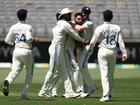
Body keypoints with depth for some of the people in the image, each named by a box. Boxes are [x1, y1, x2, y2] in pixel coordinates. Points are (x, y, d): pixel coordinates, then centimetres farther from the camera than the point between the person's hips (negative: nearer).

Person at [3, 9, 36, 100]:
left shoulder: (13, 27, 6)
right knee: (29, 74, 11)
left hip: (16, 51, 4)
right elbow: (29, 38, -22)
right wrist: (33, 39, 0)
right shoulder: (28, 27, -8)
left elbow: (7, 40, 8)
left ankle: (8, 81, -38)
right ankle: (25, 94, 5)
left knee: (15, 71, -3)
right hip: (26, 51, -4)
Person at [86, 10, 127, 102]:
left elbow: (93, 41, -5)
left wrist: (89, 48, 14)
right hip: (113, 52, 4)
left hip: (103, 51, -4)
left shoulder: (100, 28, -9)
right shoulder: (117, 28, 2)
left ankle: (106, 95, -14)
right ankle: (109, 93, 24)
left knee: (104, 74, -6)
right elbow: (121, 41, -1)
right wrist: (124, 53, 1)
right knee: (111, 74, 15)